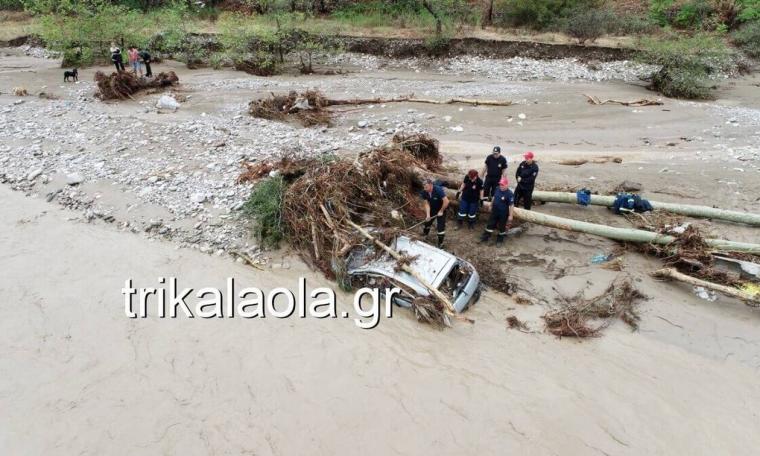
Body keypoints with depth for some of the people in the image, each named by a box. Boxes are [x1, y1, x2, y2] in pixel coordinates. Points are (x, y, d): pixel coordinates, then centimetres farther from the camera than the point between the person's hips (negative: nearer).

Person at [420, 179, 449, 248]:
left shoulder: (438, 190, -35)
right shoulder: (424, 192, -18)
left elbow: (446, 201, -34)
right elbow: (427, 203, -14)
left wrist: (441, 211, -25)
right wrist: (428, 214, -26)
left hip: (441, 209, -5)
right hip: (432, 209, 5)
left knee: (441, 226, -5)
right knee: (427, 221, 14)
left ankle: (440, 243, 10)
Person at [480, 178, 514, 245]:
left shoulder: (510, 194, -25)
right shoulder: (497, 189, -5)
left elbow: (511, 205, -21)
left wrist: (510, 215, -19)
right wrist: (491, 206, 19)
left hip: (503, 214, -6)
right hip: (494, 211, 6)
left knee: (502, 227, 13)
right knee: (490, 224, 16)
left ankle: (500, 239, 33)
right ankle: (486, 237, 30)